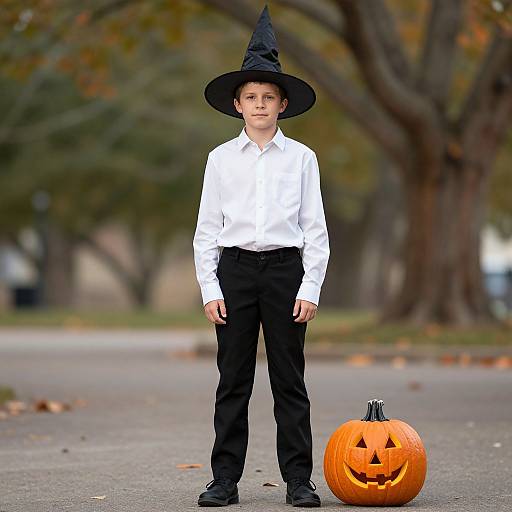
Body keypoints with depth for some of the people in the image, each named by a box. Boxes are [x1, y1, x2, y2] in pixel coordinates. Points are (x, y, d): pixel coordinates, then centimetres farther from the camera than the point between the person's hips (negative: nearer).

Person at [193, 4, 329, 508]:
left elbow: (315, 228, 5)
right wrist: (210, 289, -1)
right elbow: (207, 229, 7)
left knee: (289, 380, 1)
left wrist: (310, 288, -3)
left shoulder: (301, 158, 5)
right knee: (233, 380, 2)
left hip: (285, 266, -1)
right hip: (235, 268, 1)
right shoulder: (221, 159, 7)